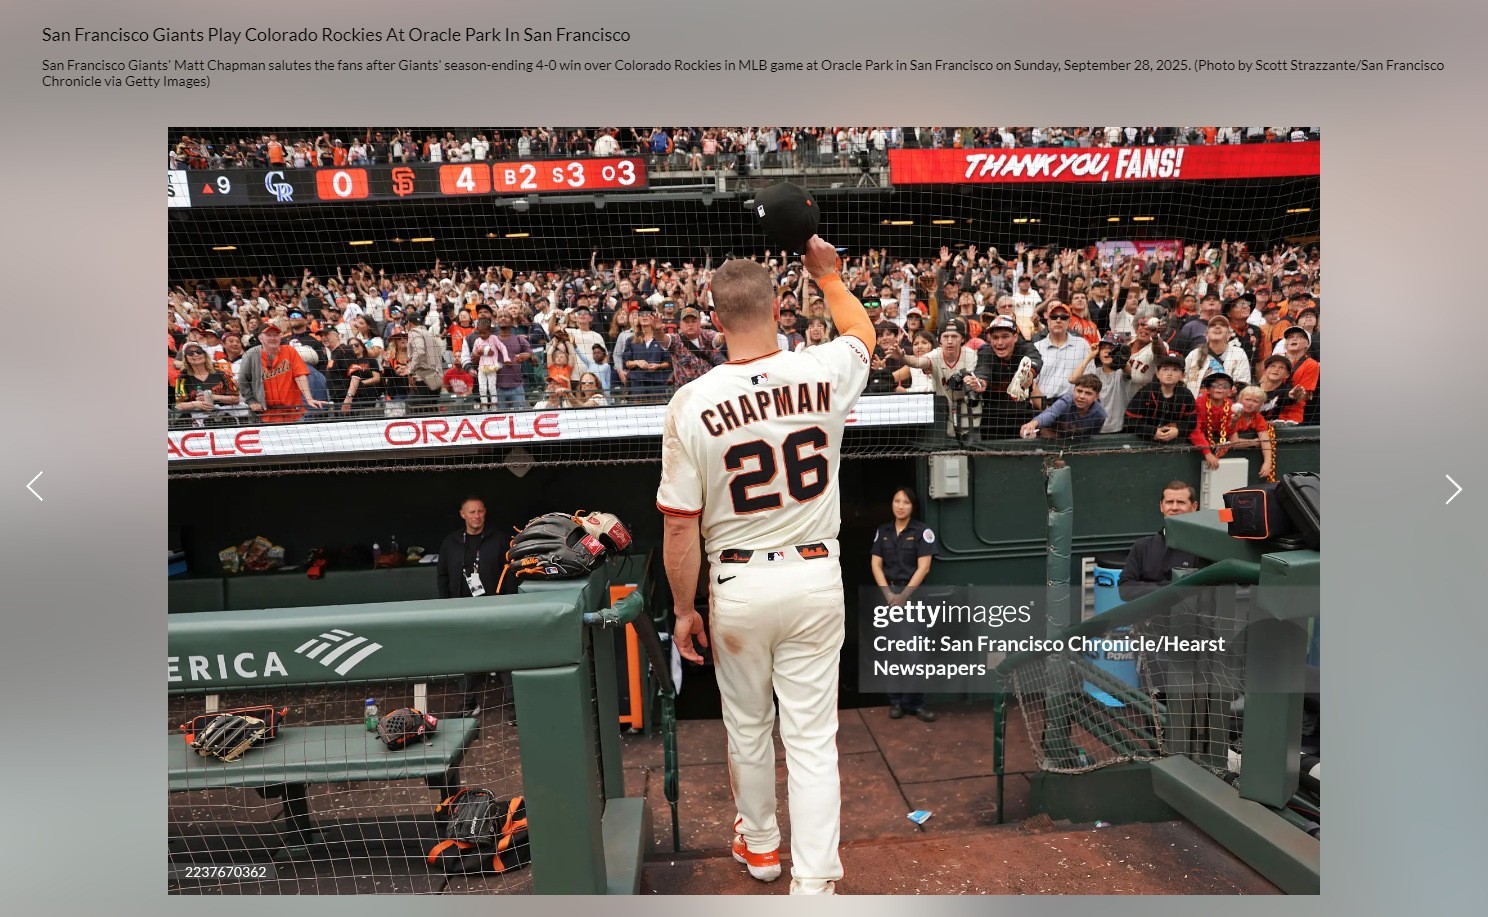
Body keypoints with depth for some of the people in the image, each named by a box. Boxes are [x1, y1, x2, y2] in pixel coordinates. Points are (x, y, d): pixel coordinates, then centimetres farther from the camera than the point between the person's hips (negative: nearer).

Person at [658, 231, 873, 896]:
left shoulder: (692, 402, -15)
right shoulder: (825, 374, -10)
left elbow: (680, 524, -11)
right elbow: (861, 329, 16)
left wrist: (684, 609, 2)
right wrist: (826, 272, 30)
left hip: (738, 585, 0)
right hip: (816, 576, 1)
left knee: (747, 726, 22)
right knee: (811, 735, 11)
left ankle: (759, 844, 45)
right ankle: (814, 882, 18)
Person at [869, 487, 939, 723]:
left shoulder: (922, 531, -2)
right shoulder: (883, 531, 9)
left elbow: (923, 568, -8)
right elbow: (876, 564, 5)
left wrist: (904, 596, -12)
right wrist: (888, 594, -7)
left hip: (913, 594, -3)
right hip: (887, 594, 3)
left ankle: (914, 703, 4)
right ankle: (895, 701, 15)